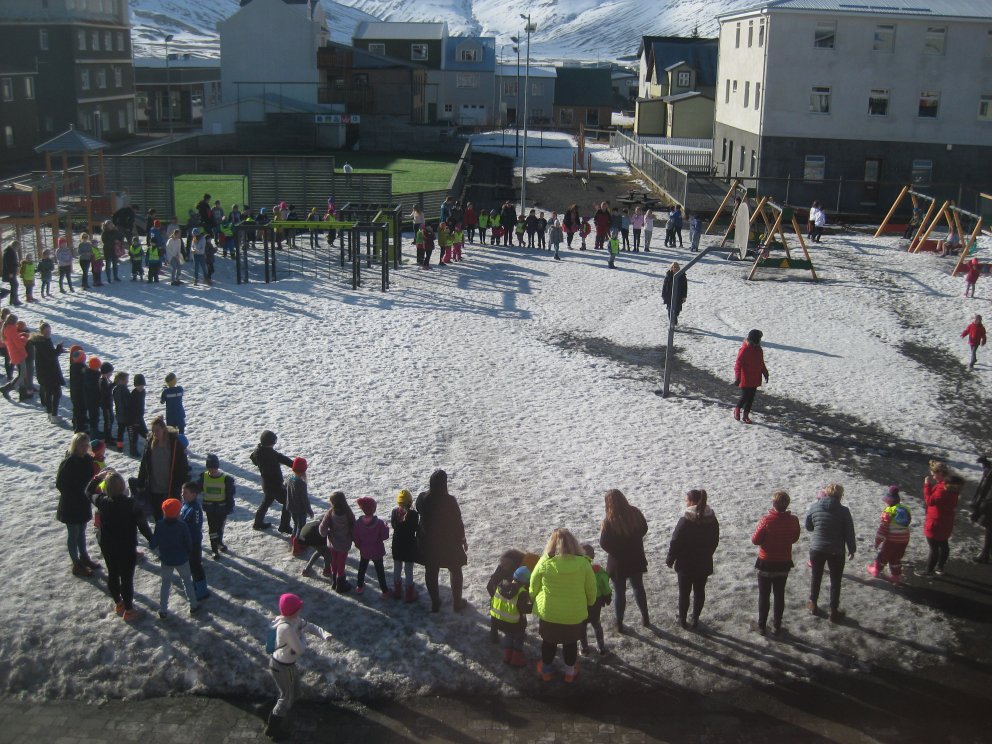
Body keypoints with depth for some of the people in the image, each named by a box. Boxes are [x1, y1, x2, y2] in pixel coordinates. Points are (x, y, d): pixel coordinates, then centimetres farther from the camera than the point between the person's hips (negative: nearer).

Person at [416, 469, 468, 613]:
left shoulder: (422, 498, -14)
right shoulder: (449, 501, -25)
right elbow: (457, 522, -15)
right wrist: (462, 540, -1)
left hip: (428, 542, 3)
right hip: (449, 542, -3)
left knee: (431, 573, 19)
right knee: (455, 571, 18)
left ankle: (435, 603, 28)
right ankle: (457, 603, 27)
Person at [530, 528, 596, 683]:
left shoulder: (545, 562, -18)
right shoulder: (583, 563, -16)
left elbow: (533, 587, -4)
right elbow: (591, 589, -5)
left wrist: (534, 599, 16)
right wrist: (590, 603, 15)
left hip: (549, 613, 0)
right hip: (574, 615, 0)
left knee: (548, 642, 22)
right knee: (571, 643, 22)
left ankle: (546, 671, 38)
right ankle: (570, 672, 36)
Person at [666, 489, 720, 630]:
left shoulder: (685, 521, -22)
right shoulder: (712, 520, -4)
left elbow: (675, 543, -18)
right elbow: (715, 541, 8)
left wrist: (670, 560, -4)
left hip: (686, 564, -4)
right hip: (704, 564, 4)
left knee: (684, 592, 11)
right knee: (699, 592, 16)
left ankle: (682, 620, 22)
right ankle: (695, 620, 24)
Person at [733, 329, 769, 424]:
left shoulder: (758, 349, 7)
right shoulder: (744, 349, -17)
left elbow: (761, 363, 21)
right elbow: (738, 364, -17)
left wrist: (765, 373, 20)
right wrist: (737, 377, -20)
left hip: (755, 379, 7)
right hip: (745, 379, -7)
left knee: (751, 397, 9)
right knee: (745, 396, -6)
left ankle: (746, 415, 17)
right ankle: (737, 409, 20)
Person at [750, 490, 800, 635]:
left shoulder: (766, 520, -23)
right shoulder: (793, 520, -11)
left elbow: (755, 540, -16)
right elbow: (795, 538, 4)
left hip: (766, 563, -3)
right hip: (784, 563, 3)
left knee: (764, 596, 11)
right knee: (779, 595, 17)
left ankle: (762, 626, 19)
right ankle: (777, 626, 23)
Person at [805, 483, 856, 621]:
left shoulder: (814, 508, -7)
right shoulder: (843, 511, -13)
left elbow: (808, 527, 5)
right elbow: (849, 532, -8)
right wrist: (852, 549, 5)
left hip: (816, 549, 2)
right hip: (836, 551, -2)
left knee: (816, 576, 22)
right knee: (835, 580, 13)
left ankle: (813, 604, 35)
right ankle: (834, 611, 20)